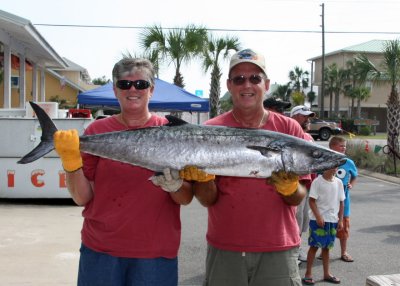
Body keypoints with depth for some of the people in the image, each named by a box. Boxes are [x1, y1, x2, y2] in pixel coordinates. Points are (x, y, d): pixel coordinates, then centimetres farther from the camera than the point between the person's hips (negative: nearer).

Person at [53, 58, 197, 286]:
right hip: (100, 250, 1)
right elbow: (82, 198, -1)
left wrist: (176, 186, -21)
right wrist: (72, 162, -16)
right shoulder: (98, 130, 0)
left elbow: (186, 198, 0)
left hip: (155, 253, 0)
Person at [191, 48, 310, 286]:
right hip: (225, 249, 0)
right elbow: (207, 200, -3)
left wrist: (290, 188, -22)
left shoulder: (289, 128, 0)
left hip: (278, 249, 1)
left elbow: (298, 199, -1)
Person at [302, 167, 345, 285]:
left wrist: (340, 220, 7)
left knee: (326, 247, 13)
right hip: (318, 220, -5)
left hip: (333, 220, 5)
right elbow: (312, 200, -11)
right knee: (314, 246, 0)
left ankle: (326, 273, 22)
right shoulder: (317, 182, -10)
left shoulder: (338, 182, 5)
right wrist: (318, 216, -18)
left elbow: (341, 202, 10)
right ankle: (308, 274, 9)